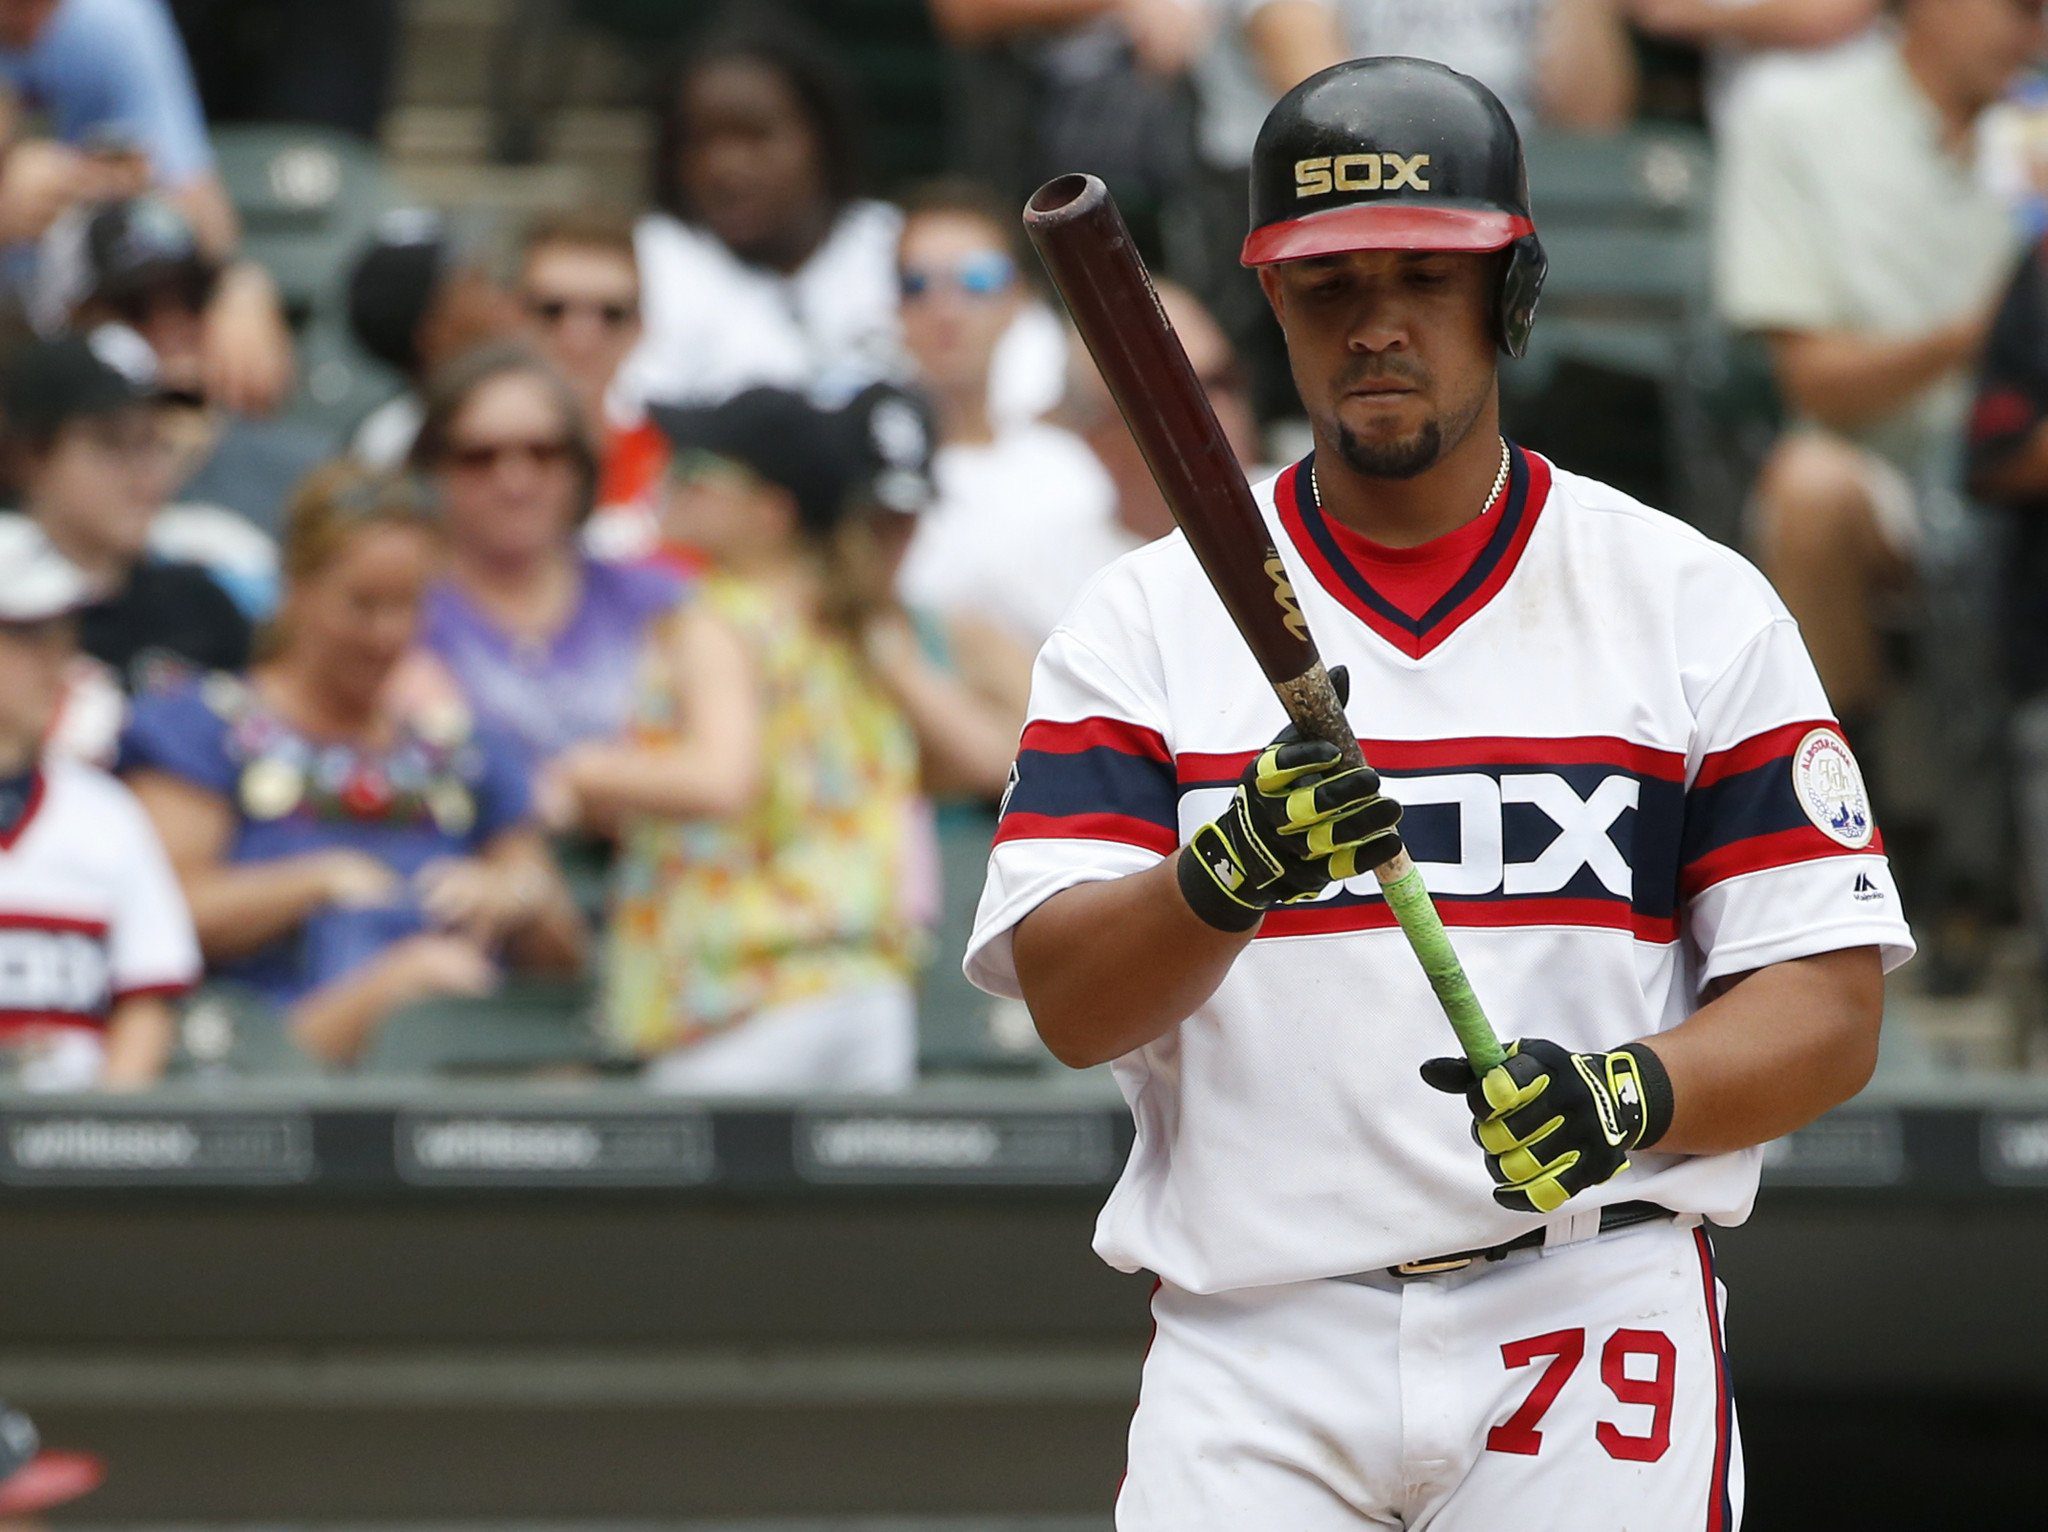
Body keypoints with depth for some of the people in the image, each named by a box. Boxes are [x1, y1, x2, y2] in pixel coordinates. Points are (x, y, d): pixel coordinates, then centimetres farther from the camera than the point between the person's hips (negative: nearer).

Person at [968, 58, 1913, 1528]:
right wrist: (1230, 874, -23)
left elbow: (1830, 1012, 2)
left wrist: (1628, 1094, -17)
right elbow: (1072, 1002, -3)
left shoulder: (1698, 606, 7)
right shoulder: (1146, 620, 8)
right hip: (1251, 1352, 0)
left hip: (1597, 1328, 0)